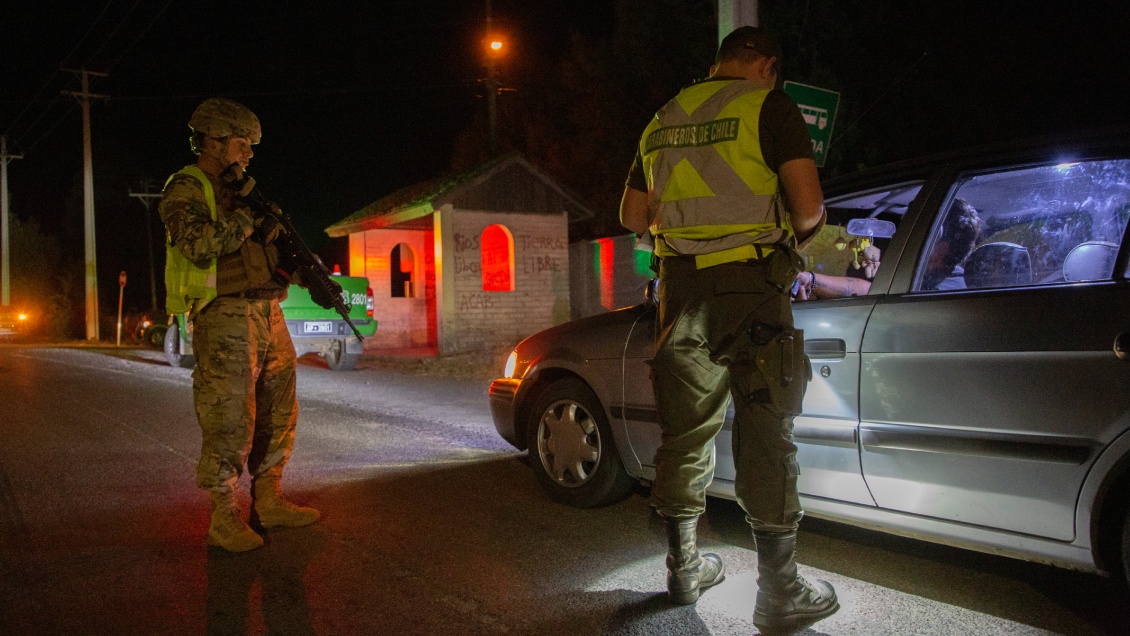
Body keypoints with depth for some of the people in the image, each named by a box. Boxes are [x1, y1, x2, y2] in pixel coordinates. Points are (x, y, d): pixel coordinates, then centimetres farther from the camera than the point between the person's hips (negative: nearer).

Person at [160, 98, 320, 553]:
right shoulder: (186, 189, -3)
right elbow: (199, 247, -19)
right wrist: (247, 218, -15)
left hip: (268, 314, 8)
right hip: (225, 316, -8)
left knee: (278, 413, 11)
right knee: (230, 419, -7)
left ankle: (268, 502, 22)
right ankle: (225, 519, 4)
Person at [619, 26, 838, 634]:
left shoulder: (664, 119, 16)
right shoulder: (768, 105, -1)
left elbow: (633, 214, 21)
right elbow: (808, 205, -10)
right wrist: (796, 235, 11)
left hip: (680, 286, 6)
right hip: (749, 285, -5)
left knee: (685, 429, 14)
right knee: (765, 438, 0)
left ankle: (684, 567, 26)